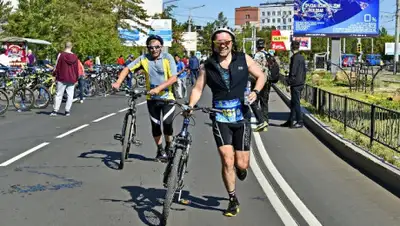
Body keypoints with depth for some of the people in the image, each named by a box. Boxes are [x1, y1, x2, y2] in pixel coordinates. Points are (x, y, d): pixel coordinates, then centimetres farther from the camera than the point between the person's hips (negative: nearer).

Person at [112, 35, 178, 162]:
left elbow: (173, 78, -17)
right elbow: (127, 69, -4)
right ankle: (160, 150, 28)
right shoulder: (144, 59, -4)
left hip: (167, 97, -3)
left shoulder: (168, 58, -10)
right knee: (155, 125, 7)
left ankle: (168, 148, 9)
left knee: (167, 123, -16)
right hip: (152, 98, 3)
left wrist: (159, 88, -29)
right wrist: (118, 83, -19)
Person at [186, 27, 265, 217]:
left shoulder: (243, 59, 2)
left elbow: (260, 76, 11)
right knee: (227, 161, -8)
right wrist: (191, 105, -19)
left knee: (241, 164, 1)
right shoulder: (207, 66, 2)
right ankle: (233, 201, 12)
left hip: (241, 117, 0)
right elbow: (198, 88, 0)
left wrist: (255, 91, -8)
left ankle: (241, 168, 41)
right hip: (220, 118, 0)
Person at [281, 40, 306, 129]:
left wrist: (288, 82, -14)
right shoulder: (302, 57, 13)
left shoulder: (295, 58, -15)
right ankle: (290, 121, 20)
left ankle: (300, 122, 0)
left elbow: (293, 72, -18)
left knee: (296, 103, -3)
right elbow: (304, 71, 17)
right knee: (293, 103, 14)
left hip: (295, 84, -9)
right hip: (301, 83, 9)